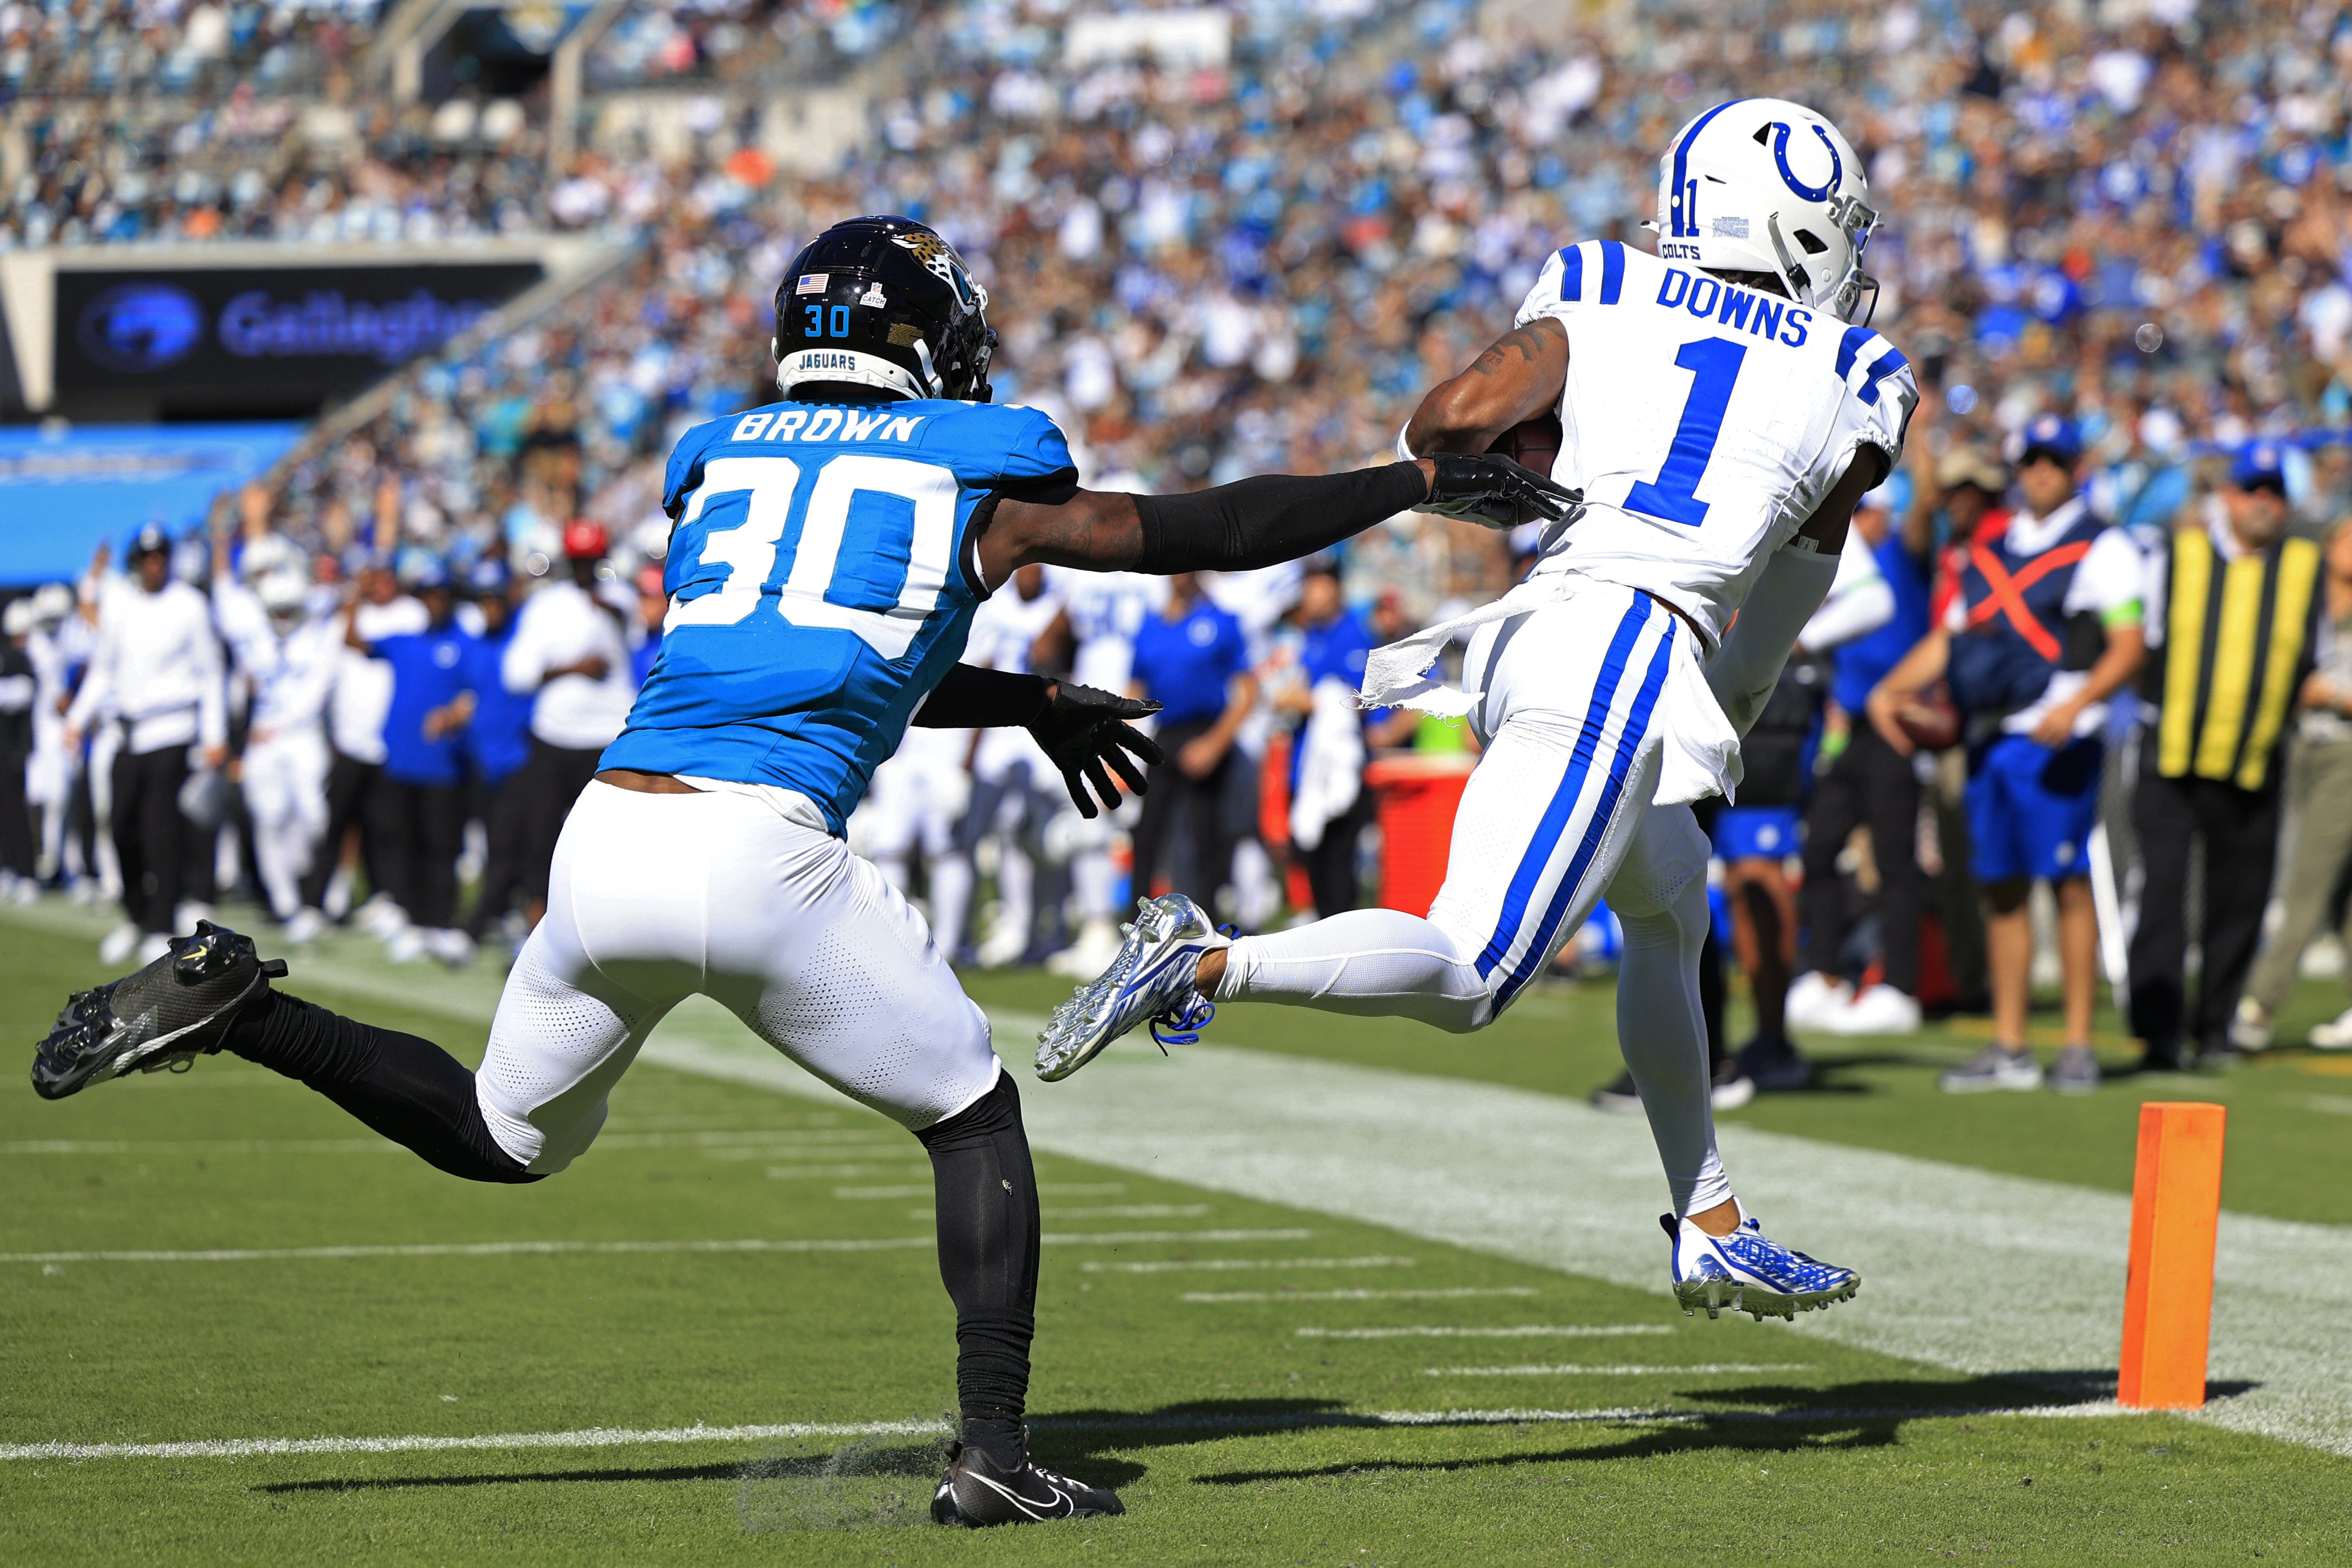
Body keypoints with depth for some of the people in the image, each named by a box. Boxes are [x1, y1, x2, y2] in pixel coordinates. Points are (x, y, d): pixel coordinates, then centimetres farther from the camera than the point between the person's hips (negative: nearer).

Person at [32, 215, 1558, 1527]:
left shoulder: (720, 464, 23)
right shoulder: (985, 478, 11)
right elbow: (1215, 532, 20)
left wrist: (1024, 701, 44)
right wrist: (1422, 482, 32)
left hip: (608, 832, 5)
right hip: (759, 853, -5)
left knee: (502, 1137, 27)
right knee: (977, 1117, 16)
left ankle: (235, 1007, 8)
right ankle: (993, 1452, 7)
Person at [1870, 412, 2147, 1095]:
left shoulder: (2102, 548, -1)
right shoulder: (1988, 552, 19)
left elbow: (2128, 644, -8)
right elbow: (1947, 638, 24)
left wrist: (2077, 705, -22)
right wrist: (1891, 689, 10)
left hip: (2056, 740, -6)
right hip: (1988, 739, 6)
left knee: (2067, 882, -7)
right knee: (2000, 887, 7)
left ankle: (2078, 1045, -3)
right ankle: (2009, 1049, 12)